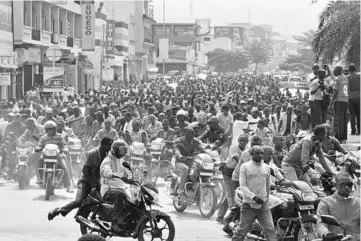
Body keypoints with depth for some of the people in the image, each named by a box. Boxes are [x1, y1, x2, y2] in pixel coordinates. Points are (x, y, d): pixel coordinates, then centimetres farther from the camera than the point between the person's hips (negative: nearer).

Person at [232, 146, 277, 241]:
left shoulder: (266, 167, 10)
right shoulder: (245, 167, -3)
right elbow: (242, 186, -10)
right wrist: (254, 197, -22)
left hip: (263, 205, 3)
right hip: (249, 205, -3)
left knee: (270, 230, -6)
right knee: (241, 231, 2)